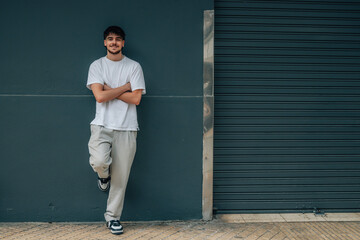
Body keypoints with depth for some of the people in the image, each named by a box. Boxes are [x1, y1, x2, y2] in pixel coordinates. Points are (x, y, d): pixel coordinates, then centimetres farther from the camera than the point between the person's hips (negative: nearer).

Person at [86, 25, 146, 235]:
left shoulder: (134, 67, 6)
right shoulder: (97, 66, 6)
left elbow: (136, 98, -4)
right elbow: (100, 96, -8)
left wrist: (110, 90, -5)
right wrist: (124, 87, -4)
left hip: (126, 128, 0)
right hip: (102, 125, 0)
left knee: (121, 177, 1)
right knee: (99, 162, -25)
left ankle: (113, 217, 18)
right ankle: (104, 175, 13)